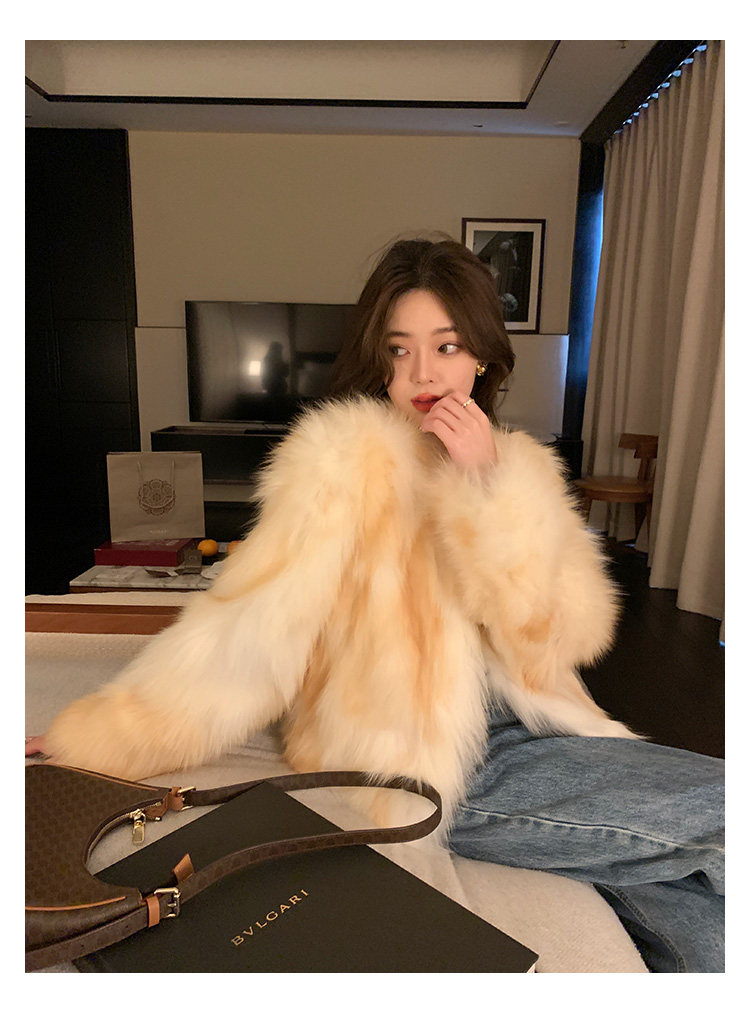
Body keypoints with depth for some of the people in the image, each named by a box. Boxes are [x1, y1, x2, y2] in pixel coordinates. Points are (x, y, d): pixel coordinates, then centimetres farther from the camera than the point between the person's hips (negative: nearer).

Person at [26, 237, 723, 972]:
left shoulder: (518, 469, 8)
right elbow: (255, 626, -13)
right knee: (724, 810, -11)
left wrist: (491, 489, -14)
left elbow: (559, 638, -4)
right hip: (428, 772, -5)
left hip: (525, 733, 6)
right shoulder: (344, 459, -10)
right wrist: (91, 739, -16)